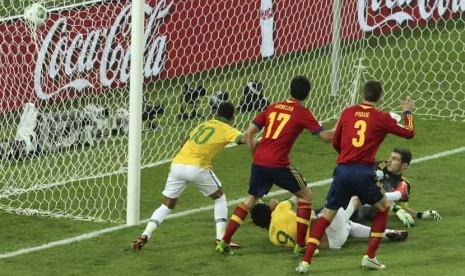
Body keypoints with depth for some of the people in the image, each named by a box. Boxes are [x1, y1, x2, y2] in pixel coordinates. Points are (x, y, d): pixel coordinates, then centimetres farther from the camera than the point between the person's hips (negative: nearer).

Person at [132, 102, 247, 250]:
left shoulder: (203, 125, 27)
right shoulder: (226, 129, 11)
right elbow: (243, 139, -8)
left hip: (177, 164, 4)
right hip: (197, 167, -4)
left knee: (166, 205, 14)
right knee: (220, 198, 18)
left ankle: (145, 235, -4)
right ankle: (221, 238, 8)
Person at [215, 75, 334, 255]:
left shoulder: (272, 107, 15)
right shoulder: (302, 113, 0)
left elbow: (249, 133, 12)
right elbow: (326, 136, -5)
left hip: (259, 161, 5)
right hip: (278, 164, -5)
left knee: (251, 198, 22)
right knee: (306, 196, 13)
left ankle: (224, 241, 14)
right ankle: (301, 245, 10)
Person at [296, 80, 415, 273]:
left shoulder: (347, 112, 10)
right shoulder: (382, 118, 1)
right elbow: (409, 133, 11)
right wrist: (407, 112, 29)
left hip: (342, 170, 3)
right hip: (364, 172, -3)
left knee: (326, 215, 11)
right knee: (383, 209, 22)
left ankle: (305, 261, 1)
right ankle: (370, 257, 15)